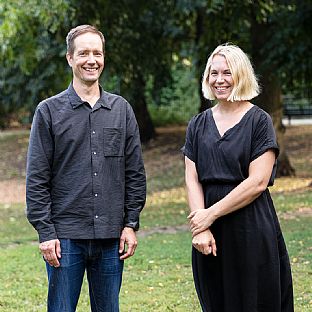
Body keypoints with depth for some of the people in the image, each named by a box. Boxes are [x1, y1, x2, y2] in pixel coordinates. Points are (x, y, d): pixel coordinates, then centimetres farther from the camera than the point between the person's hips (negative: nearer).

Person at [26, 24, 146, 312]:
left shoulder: (121, 109, 9)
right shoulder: (49, 111, 1)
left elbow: (135, 173, 10)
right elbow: (37, 179, -2)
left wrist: (131, 224, 3)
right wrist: (45, 232, -8)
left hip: (111, 236, 3)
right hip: (66, 236, -2)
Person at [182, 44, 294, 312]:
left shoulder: (259, 121, -4)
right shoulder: (199, 124, 10)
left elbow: (257, 182, -12)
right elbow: (192, 179, 3)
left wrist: (210, 215, -13)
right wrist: (200, 227, -11)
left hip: (252, 229, -4)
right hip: (210, 235, 4)